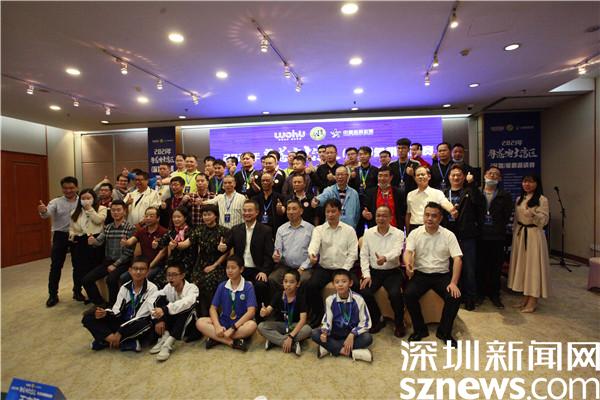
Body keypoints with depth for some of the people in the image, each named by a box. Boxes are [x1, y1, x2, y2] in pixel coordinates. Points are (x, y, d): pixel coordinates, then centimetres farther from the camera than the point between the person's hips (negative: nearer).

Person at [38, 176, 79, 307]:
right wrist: (43, 211, -40)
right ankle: (53, 295, 17)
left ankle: (77, 291, 27)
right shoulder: (56, 202, -1)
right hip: (60, 236, 0)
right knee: (56, 266, 4)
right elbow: (47, 213, -19)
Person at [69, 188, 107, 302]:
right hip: (79, 242, 4)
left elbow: (98, 220, -15)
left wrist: (89, 209, -12)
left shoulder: (101, 209, 2)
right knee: (79, 267, 9)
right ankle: (77, 291, 27)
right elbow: (71, 226, 19)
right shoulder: (76, 212, 16)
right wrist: (72, 234, 0)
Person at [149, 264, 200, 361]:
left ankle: (168, 343, -38)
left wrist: (165, 310, -49)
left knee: (188, 305, -33)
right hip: (171, 322, 4)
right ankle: (164, 337, -22)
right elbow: (152, 301, -18)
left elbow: (186, 303, -38)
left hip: (188, 322, -3)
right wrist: (158, 319, -32)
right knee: (160, 298, -16)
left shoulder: (191, 287, -17)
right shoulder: (168, 287, -5)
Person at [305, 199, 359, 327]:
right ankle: (318, 315, 2)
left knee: (354, 285, -27)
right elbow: (314, 244, -14)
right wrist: (311, 254, -38)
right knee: (311, 285, -24)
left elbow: (353, 253, 1)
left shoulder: (349, 230, 5)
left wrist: (344, 271, -10)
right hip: (324, 268, 1)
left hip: (343, 269, 0)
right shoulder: (319, 230, 5)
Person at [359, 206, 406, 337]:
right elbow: (364, 255, 3)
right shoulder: (368, 233, 4)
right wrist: (366, 275, -9)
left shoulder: (398, 233, -3)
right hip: (374, 271, 2)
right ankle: (377, 320, 7)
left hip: (392, 271, -2)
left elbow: (397, 251, -22)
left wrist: (385, 258, -45)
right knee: (364, 292, -22)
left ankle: (399, 323, 4)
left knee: (395, 294, -28)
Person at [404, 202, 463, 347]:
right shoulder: (415, 233, 0)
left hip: (442, 274, 0)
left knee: (454, 297, -24)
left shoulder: (448, 235, -2)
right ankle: (420, 329, -2)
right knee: (409, 294, -25)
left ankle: (444, 331, 0)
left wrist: (453, 283, -19)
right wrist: (408, 264, -38)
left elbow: (457, 259, -8)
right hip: (420, 274, 0)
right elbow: (408, 251, -13)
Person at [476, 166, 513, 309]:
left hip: (497, 237, 1)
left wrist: (498, 228, -3)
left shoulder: (505, 196, 5)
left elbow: (507, 216, 2)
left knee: (496, 266, 7)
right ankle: (480, 292, 20)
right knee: (480, 265, 6)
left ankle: (494, 294, 21)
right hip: (480, 236, 0)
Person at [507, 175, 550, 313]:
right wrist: (514, 235, 13)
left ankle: (533, 300, 9)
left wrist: (532, 212, -30)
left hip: (534, 235, -6)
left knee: (533, 265, -1)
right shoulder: (519, 199, 11)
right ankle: (525, 297, 23)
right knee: (522, 264, 11)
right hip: (520, 234, 6)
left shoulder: (542, 199, -8)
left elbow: (544, 220, -13)